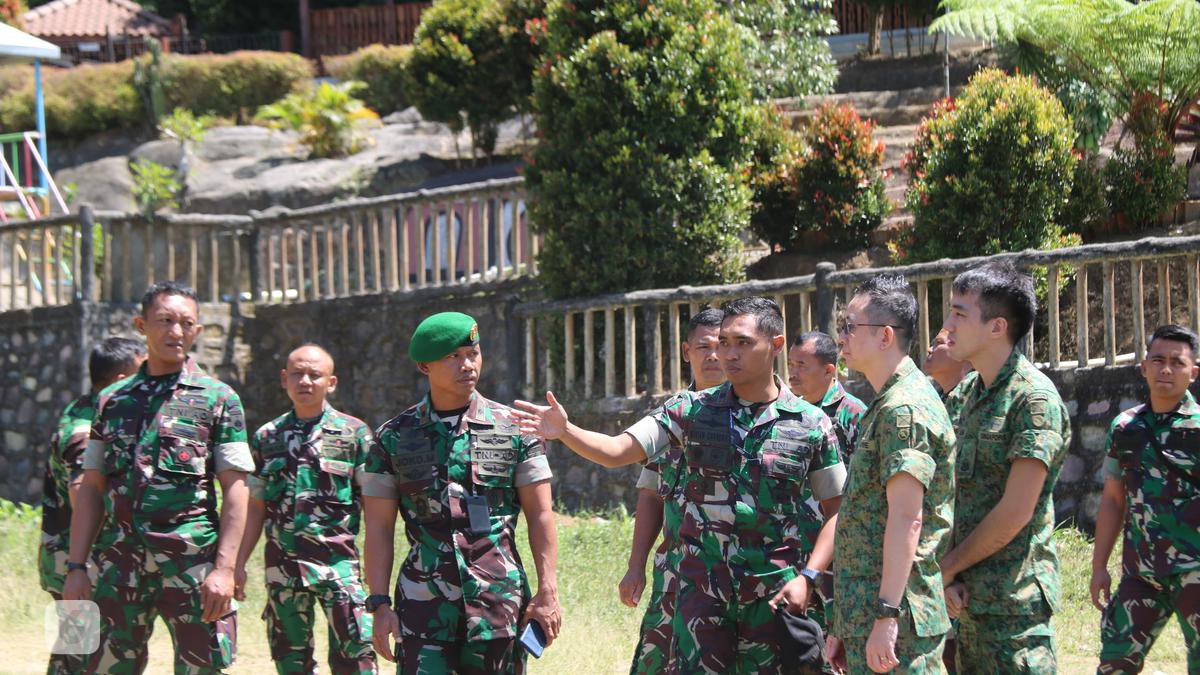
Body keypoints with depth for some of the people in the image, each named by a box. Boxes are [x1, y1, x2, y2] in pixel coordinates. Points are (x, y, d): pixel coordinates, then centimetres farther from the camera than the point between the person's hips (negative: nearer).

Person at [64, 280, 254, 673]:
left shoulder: (218, 399, 5)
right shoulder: (112, 401, 14)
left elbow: (235, 489, -1)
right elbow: (91, 488, 14)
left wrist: (225, 568, -11)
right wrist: (76, 567, 5)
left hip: (192, 566, -3)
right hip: (120, 565, 3)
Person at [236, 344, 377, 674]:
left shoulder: (354, 433, 1)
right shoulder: (267, 437, 12)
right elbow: (256, 507, 15)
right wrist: (239, 564, 11)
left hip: (337, 561, -4)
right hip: (282, 563, 4)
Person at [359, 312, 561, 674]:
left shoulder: (513, 429, 5)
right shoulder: (395, 437, 5)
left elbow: (540, 515, 4)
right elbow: (379, 528, 5)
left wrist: (547, 591, -4)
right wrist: (379, 604, -2)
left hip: (499, 599, 0)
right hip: (425, 603, 0)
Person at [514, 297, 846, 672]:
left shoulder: (812, 425, 0)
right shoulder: (692, 411, 2)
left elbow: (838, 511, 4)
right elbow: (616, 451, -5)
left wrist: (806, 577, -8)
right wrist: (564, 431, -23)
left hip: (773, 594, 0)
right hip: (701, 587, 1)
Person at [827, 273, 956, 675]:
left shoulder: (904, 408, -12)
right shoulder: (886, 405, 20)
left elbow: (906, 519, -20)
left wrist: (887, 616, -24)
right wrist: (843, 626, 22)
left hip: (895, 619, -10)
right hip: (863, 615, 10)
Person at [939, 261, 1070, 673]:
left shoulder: (1035, 398, -13)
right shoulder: (961, 396, 11)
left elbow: (1015, 512, -17)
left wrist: (947, 567, -8)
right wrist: (947, 576, -4)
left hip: (1014, 596, -8)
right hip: (964, 593, 8)